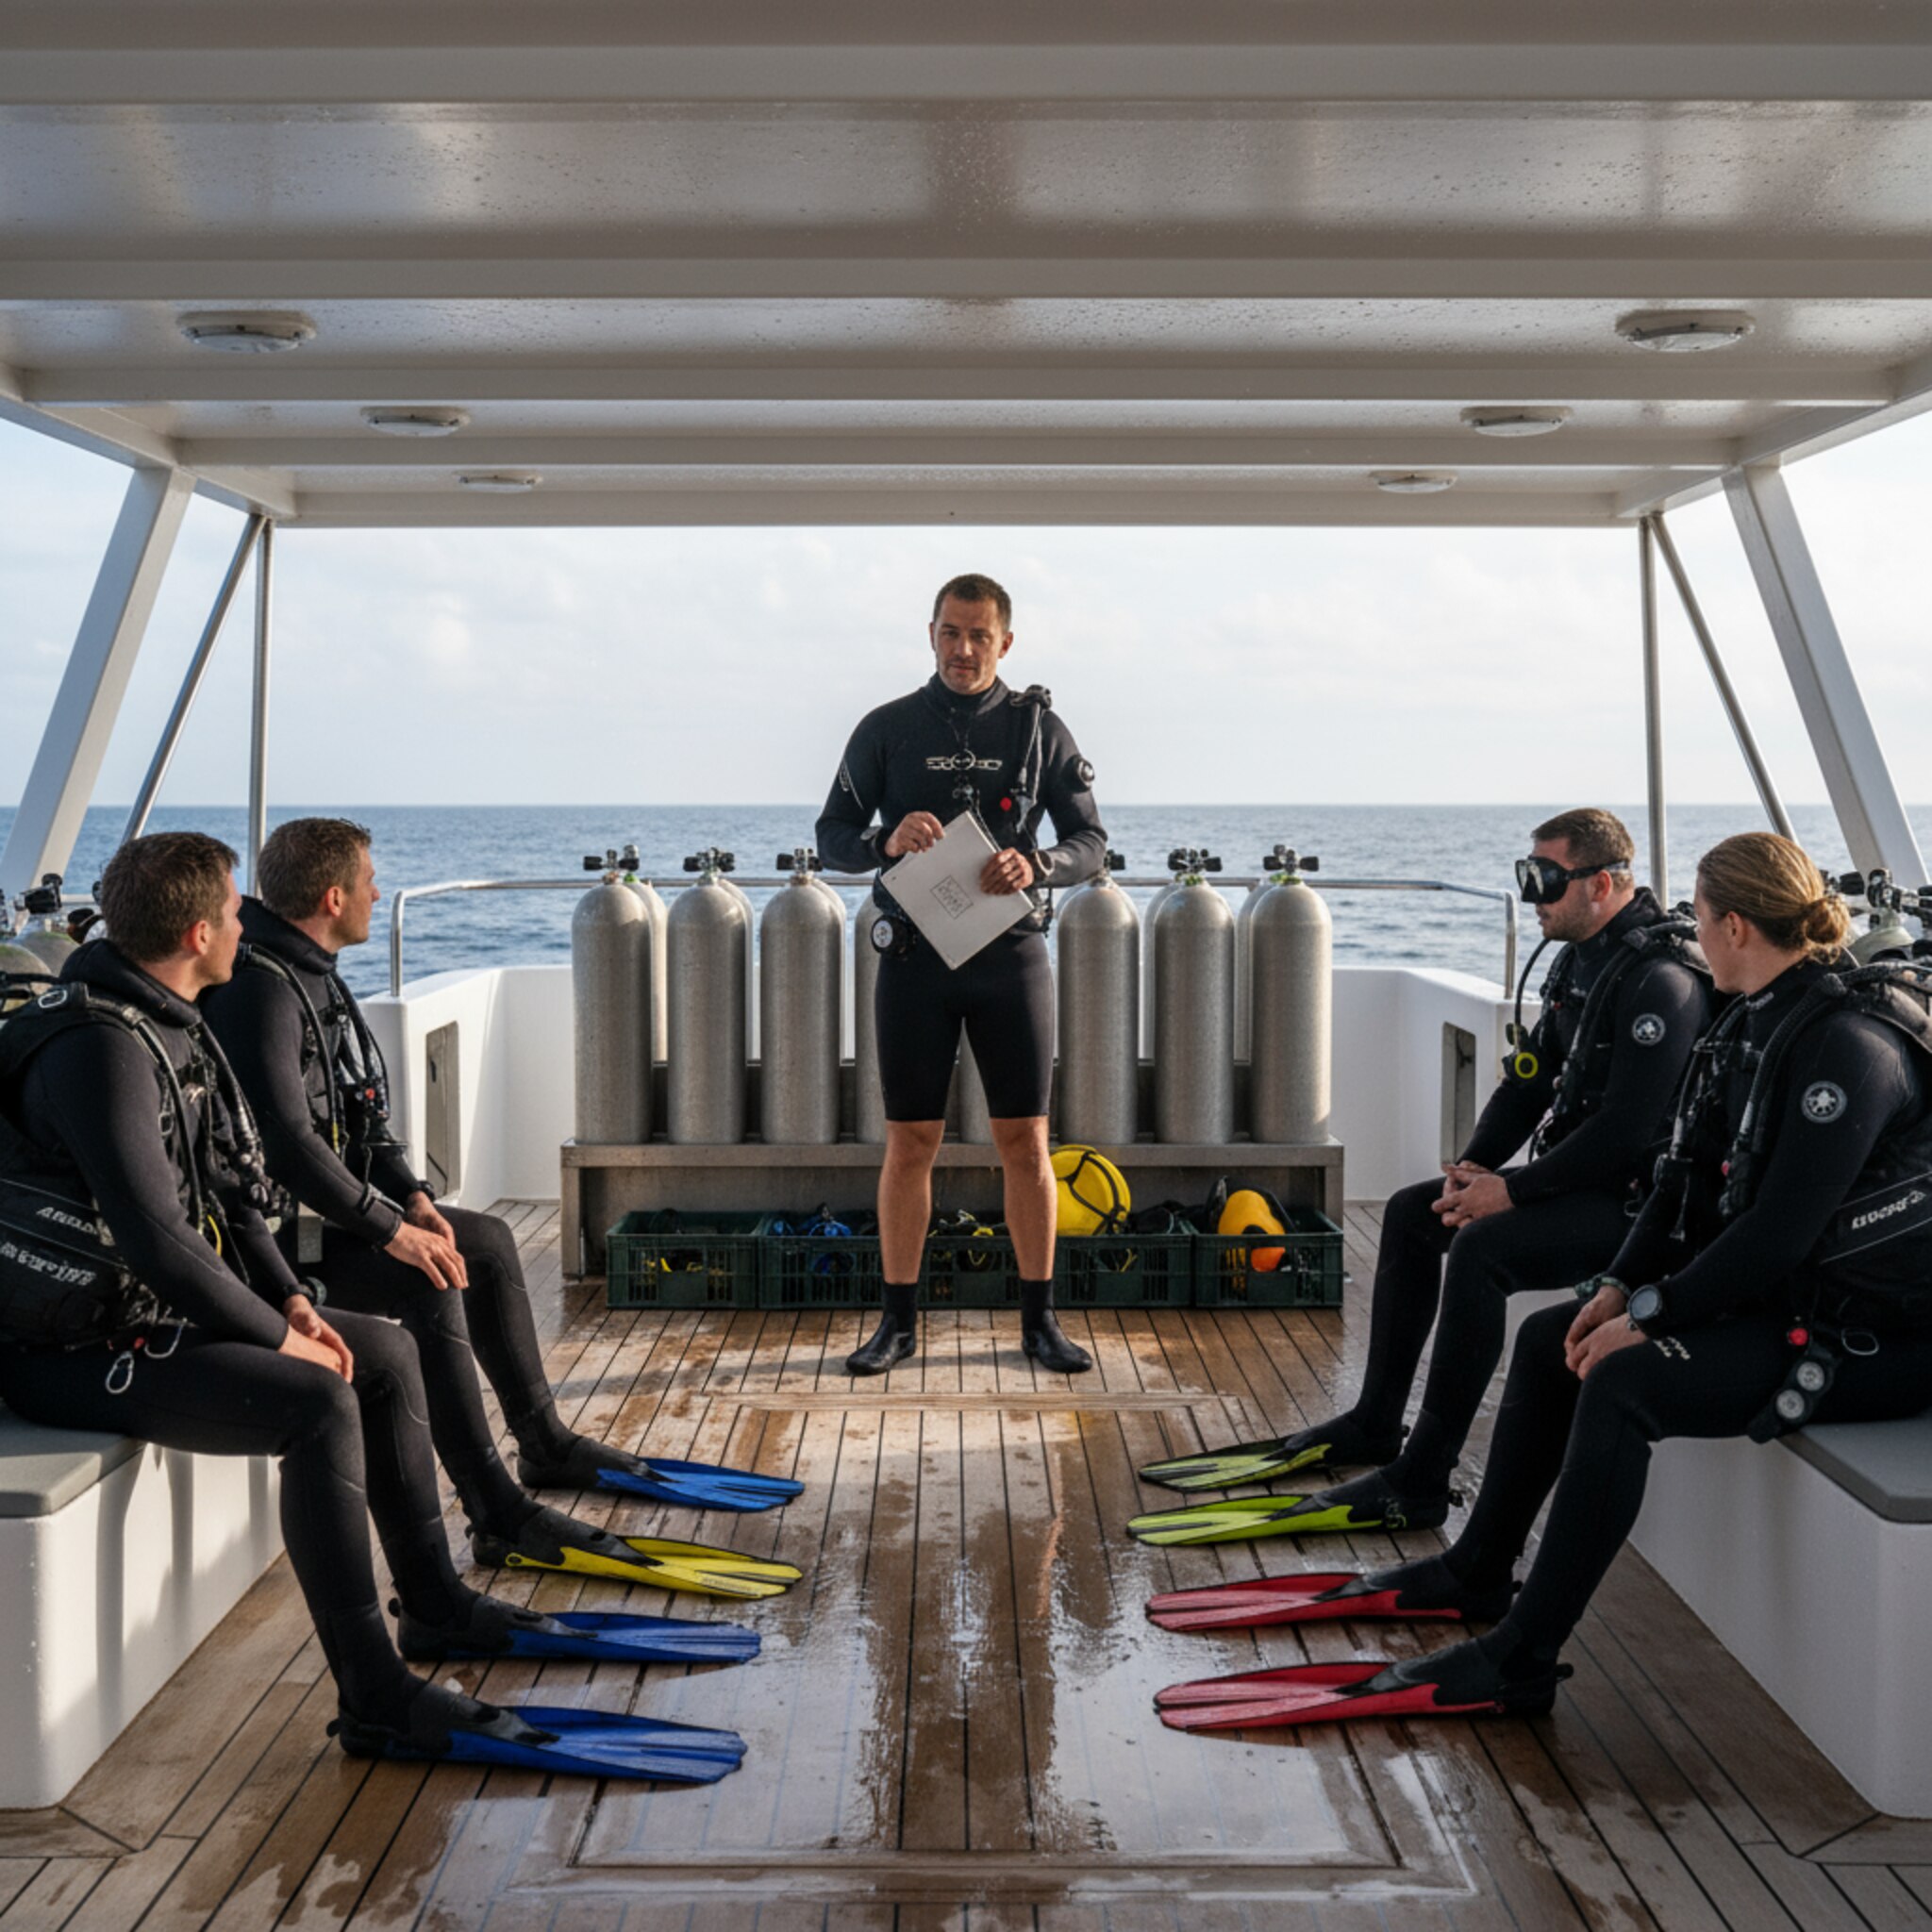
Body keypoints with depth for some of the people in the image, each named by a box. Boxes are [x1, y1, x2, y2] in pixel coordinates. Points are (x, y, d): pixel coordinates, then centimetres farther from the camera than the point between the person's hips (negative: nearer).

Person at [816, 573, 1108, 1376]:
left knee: (1025, 1140, 2)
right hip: (915, 956, 0)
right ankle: (899, 1320, 12)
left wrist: (1035, 866, -19)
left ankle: (1039, 1318, 13)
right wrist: (885, 841, -18)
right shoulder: (886, 729, 4)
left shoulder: (1039, 728, 4)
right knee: (910, 1142, 2)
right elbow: (832, 837, 4)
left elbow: (1090, 843, 3)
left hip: (1010, 954, 0)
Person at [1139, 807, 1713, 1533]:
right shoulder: (1579, 959, 11)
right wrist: (1474, 1164, 0)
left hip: (1633, 1198, -11)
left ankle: (1419, 1482, -24)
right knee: (1409, 1212, 13)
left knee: (1480, 1247, -30)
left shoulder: (1661, 981, -21)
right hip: (1577, 1176, 11)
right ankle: (1373, 1425, 20)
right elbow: (1531, 1077, 15)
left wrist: (1513, 1191, -20)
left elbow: (1626, 1130, -27)